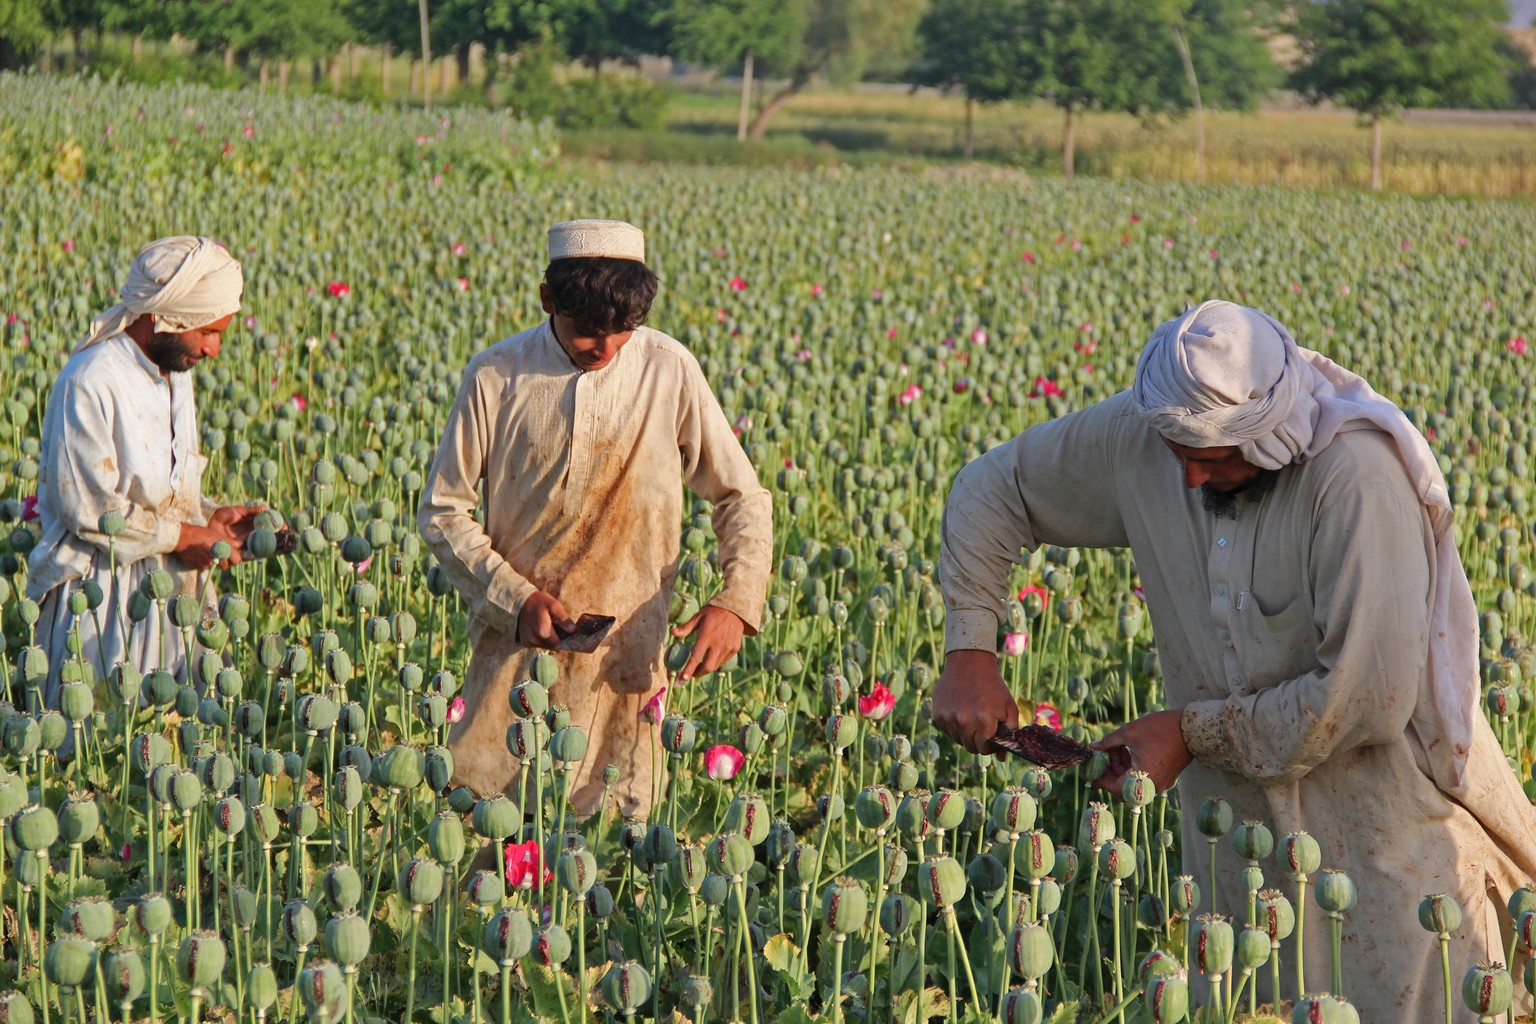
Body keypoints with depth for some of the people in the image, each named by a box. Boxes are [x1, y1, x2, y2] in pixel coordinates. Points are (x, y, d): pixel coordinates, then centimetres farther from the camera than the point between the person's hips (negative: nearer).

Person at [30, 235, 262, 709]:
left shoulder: (176, 374, 11)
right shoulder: (90, 383, -18)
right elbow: (87, 508, -19)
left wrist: (210, 515, 2)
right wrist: (182, 537, -14)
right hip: (100, 596, -8)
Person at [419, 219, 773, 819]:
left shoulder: (670, 371, -3)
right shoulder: (497, 376, -4)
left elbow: (741, 495, 4)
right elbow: (442, 511, 3)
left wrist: (738, 599, -13)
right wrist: (515, 598, -11)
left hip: (625, 657, 0)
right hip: (515, 649, 0)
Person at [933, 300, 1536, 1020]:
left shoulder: (1356, 474, -28)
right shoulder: (1138, 438, -11)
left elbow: (1372, 698, -28)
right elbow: (994, 487, 7)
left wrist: (1195, 732, -17)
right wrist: (969, 649, -5)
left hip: (1387, 835, -5)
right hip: (1239, 825, 5)